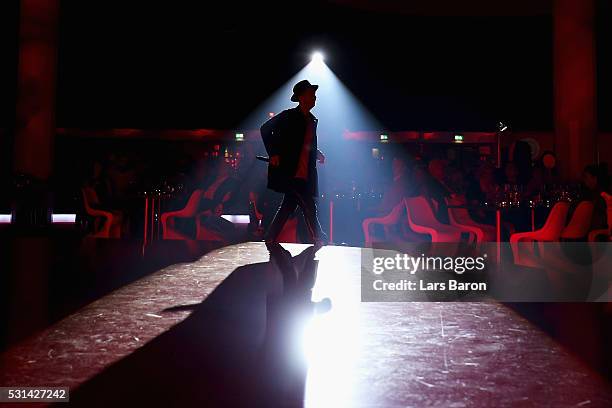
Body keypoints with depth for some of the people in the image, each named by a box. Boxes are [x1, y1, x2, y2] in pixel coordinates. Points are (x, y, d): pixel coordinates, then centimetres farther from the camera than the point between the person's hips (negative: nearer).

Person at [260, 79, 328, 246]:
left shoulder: (312, 120, 15)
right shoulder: (288, 116, -6)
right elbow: (265, 129, -6)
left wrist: (317, 153, 4)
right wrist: (273, 154, -13)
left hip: (304, 175, 8)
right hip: (290, 172, -8)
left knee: (289, 206, 11)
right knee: (309, 207, -6)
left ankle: (270, 238, 21)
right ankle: (319, 240, 6)